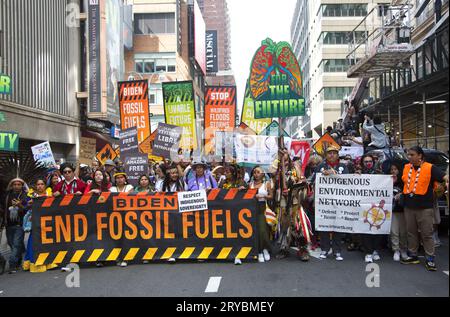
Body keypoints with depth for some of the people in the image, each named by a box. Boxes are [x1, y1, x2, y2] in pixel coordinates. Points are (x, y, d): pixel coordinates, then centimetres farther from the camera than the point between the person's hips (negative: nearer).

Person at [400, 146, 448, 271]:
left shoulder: (430, 168, -8)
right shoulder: (406, 167, 8)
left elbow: (444, 176, -20)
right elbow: (401, 182, 24)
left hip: (425, 208, -5)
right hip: (408, 207, 5)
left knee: (427, 234, 1)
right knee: (411, 233, 14)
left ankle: (430, 259, 8)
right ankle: (412, 256, 26)